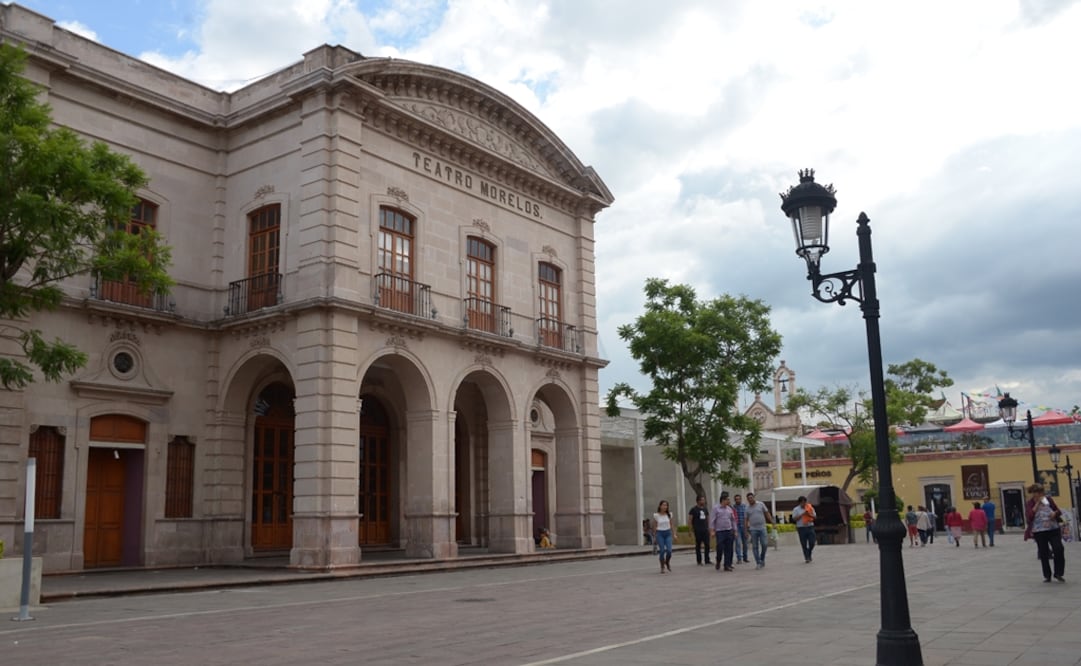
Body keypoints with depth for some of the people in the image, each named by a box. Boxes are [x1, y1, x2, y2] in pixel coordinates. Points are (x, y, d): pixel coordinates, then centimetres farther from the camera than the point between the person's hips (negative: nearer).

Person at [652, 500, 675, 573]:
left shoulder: (669, 514, 1)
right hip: (660, 533, -2)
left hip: (668, 533, 2)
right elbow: (654, 526, 3)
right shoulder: (656, 515, -5)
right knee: (662, 551, -6)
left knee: (669, 550, -11)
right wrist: (654, 536, 5)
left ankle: (667, 562, 20)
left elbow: (672, 525, 8)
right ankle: (662, 567, 10)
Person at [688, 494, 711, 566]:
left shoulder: (705, 509, 13)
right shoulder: (694, 509, -3)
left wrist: (708, 527, 12)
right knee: (698, 546, 2)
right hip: (697, 531, -4)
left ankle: (707, 560, 6)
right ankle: (699, 561, 9)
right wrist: (691, 530, -9)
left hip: (705, 530, 4)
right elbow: (689, 520, -5)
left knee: (707, 545, -3)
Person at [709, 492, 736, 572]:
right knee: (720, 548, -7)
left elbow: (733, 520, 17)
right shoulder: (716, 508, -4)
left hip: (729, 531, 5)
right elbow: (712, 520, -6)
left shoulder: (729, 509, 11)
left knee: (728, 549, 2)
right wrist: (712, 531, -13)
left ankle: (727, 565, 7)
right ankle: (718, 562, 18)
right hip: (720, 531, -5)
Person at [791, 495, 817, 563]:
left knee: (812, 543, -3)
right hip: (801, 528, -2)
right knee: (804, 544, -1)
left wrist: (809, 515, -12)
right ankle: (807, 558, 6)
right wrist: (802, 514, -13)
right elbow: (794, 518, -7)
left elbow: (815, 517, 8)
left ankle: (809, 555, 22)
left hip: (810, 527, 2)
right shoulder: (796, 509, 2)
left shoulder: (810, 508, 9)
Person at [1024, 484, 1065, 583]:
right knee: (1044, 554, 5)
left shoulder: (1048, 499, 6)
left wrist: (1055, 513, -11)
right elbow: (1029, 516, -16)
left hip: (1053, 529, 1)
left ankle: (1058, 573, 8)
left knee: (1059, 550, -8)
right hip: (1039, 532, -1)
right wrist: (1037, 504, -13)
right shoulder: (1029, 504, 0)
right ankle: (1047, 576, 16)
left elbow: (1059, 511, 13)